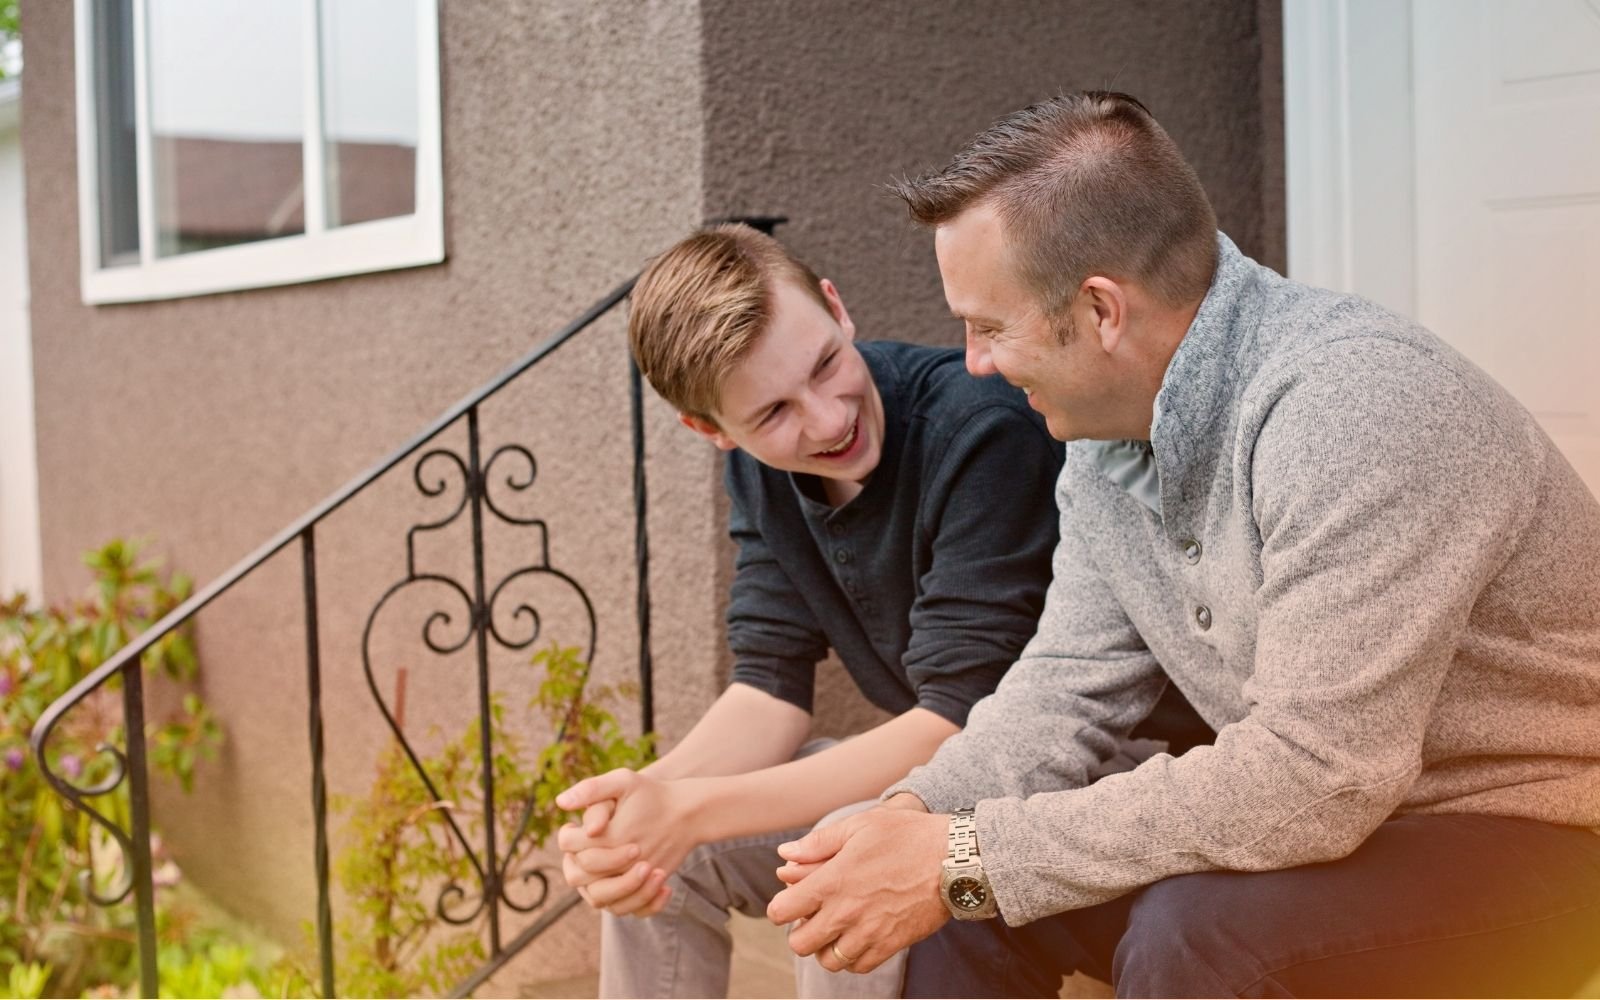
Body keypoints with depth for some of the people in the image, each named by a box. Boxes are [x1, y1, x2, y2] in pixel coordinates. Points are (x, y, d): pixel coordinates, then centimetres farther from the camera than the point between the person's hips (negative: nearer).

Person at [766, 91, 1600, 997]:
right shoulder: (1111, 427, -1)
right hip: (1323, 817, 7)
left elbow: (1315, 775, -32)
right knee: (963, 902, -4)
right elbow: (1071, 684, 4)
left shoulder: (1352, 406, -28)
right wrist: (917, 821, -16)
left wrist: (971, 858, -28)